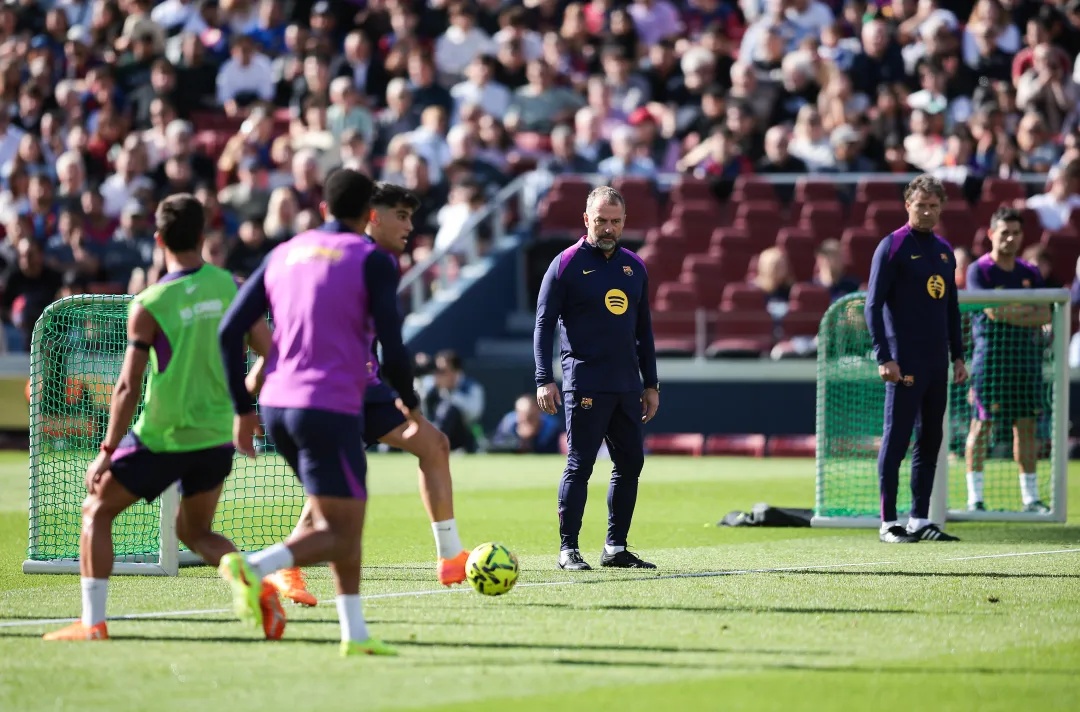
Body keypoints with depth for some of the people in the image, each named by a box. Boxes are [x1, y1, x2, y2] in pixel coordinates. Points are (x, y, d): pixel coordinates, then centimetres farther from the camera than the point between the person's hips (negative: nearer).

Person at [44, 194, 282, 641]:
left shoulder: (148, 307, -13)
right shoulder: (230, 286, -2)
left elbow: (128, 388, -14)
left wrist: (107, 452, -8)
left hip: (162, 438, -4)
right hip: (217, 436, 4)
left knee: (97, 511, 13)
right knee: (194, 531, 22)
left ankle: (92, 622, 7)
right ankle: (252, 582, -7)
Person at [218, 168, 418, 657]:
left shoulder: (284, 254, 13)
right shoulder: (372, 261, -2)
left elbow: (230, 331, 9)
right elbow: (391, 349, -9)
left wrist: (243, 409, 14)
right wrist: (410, 402, 11)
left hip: (277, 405, 7)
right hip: (331, 409, -7)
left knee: (344, 523, 18)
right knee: (338, 532, -4)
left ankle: (355, 632, 15)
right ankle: (254, 568, -28)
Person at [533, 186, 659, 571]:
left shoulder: (634, 266, 14)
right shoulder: (567, 264, -3)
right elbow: (544, 324, -5)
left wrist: (651, 384, 16)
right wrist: (544, 380, -14)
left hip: (627, 386, 6)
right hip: (585, 384, -6)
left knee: (630, 463, 6)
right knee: (580, 465, -6)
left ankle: (615, 548, 14)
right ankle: (568, 550, 0)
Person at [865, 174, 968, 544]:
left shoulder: (944, 250, 15)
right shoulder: (892, 246, -5)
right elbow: (873, 305, -9)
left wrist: (958, 355, 16)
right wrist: (883, 357, -16)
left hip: (936, 363, 7)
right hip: (904, 363, -7)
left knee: (930, 441, 8)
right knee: (896, 439, -5)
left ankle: (920, 520, 13)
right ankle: (889, 523, -2)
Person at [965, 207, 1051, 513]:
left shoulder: (1030, 273, 13)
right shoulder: (979, 270, -3)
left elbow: (1045, 314, 4)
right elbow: (993, 311, -15)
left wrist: (1012, 311, -12)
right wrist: (1029, 313, -7)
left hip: (1026, 356, 5)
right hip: (991, 355, -5)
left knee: (1026, 425, 6)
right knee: (982, 425, -4)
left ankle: (1030, 497, 10)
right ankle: (974, 497, 1)